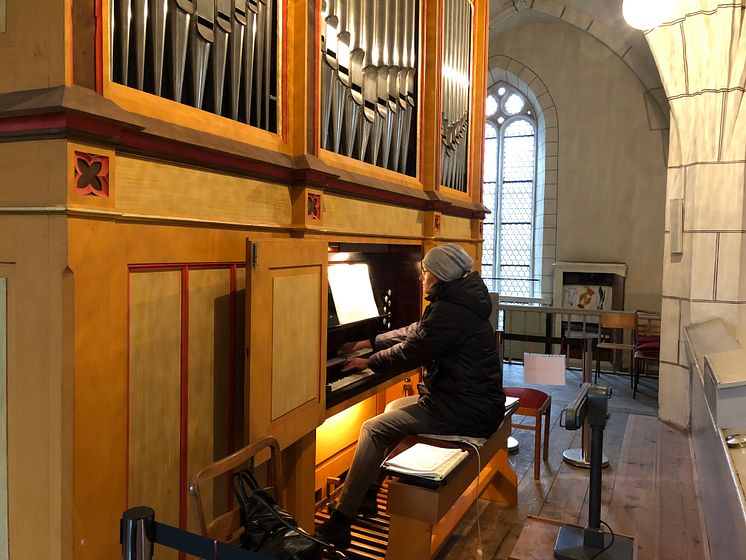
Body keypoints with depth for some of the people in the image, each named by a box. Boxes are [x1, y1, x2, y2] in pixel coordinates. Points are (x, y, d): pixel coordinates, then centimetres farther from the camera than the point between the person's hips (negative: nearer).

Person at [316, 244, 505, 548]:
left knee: (373, 429, -7)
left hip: (464, 413, -11)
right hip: (469, 399, 11)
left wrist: (369, 362, -2)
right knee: (393, 408, 23)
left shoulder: (450, 311, -22)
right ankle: (367, 493, 28)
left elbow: (410, 353, -18)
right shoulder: (458, 301, 12)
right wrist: (371, 343, 22)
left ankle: (341, 522, 1)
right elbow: (415, 332, 19)